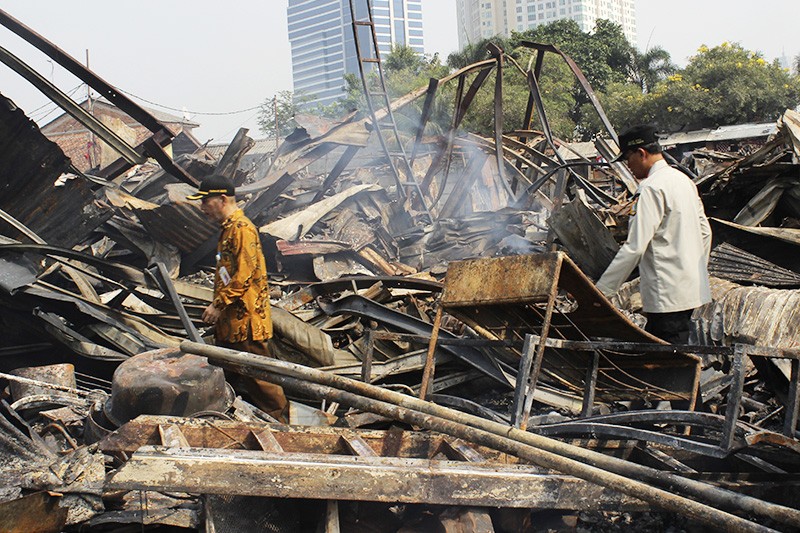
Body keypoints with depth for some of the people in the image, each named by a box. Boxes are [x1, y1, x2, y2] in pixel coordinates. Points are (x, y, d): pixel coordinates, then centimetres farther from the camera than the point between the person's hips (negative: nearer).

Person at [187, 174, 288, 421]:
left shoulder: (242, 229, -18)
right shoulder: (228, 228, 14)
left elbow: (244, 275, -23)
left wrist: (219, 305, -19)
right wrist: (218, 305, 17)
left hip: (245, 318, -10)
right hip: (229, 319, 10)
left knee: (257, 373, 0)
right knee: (225, 372, 19)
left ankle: (279, 418, 12)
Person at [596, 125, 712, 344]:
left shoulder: (651, 188, -15)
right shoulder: (683, 180, 14)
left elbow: (635, 246, -20)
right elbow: (705, 232, 20)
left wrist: (601, 290, -17)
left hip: (667, 297, -10)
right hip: (691, 290, 10)